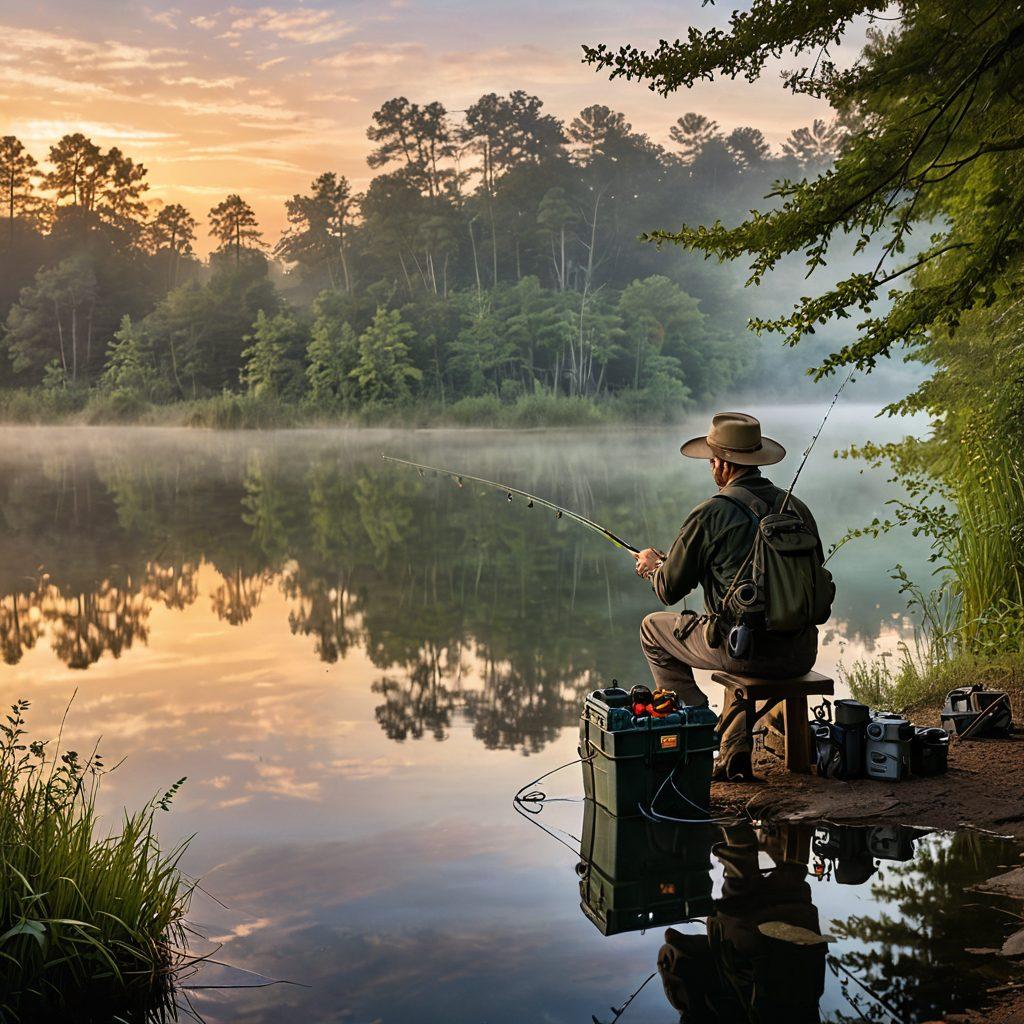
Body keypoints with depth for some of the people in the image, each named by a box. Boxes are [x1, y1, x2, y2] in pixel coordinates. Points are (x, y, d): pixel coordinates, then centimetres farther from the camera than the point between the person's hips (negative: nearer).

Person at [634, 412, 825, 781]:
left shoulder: (710, 515, -10)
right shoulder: (796, 507, 7)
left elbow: (669, 590, -2)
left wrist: (653, 564, 23)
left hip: (748, 652, -6)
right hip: (802, 654, 6)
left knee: (654, 627, 19)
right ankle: (734, 752, 26)